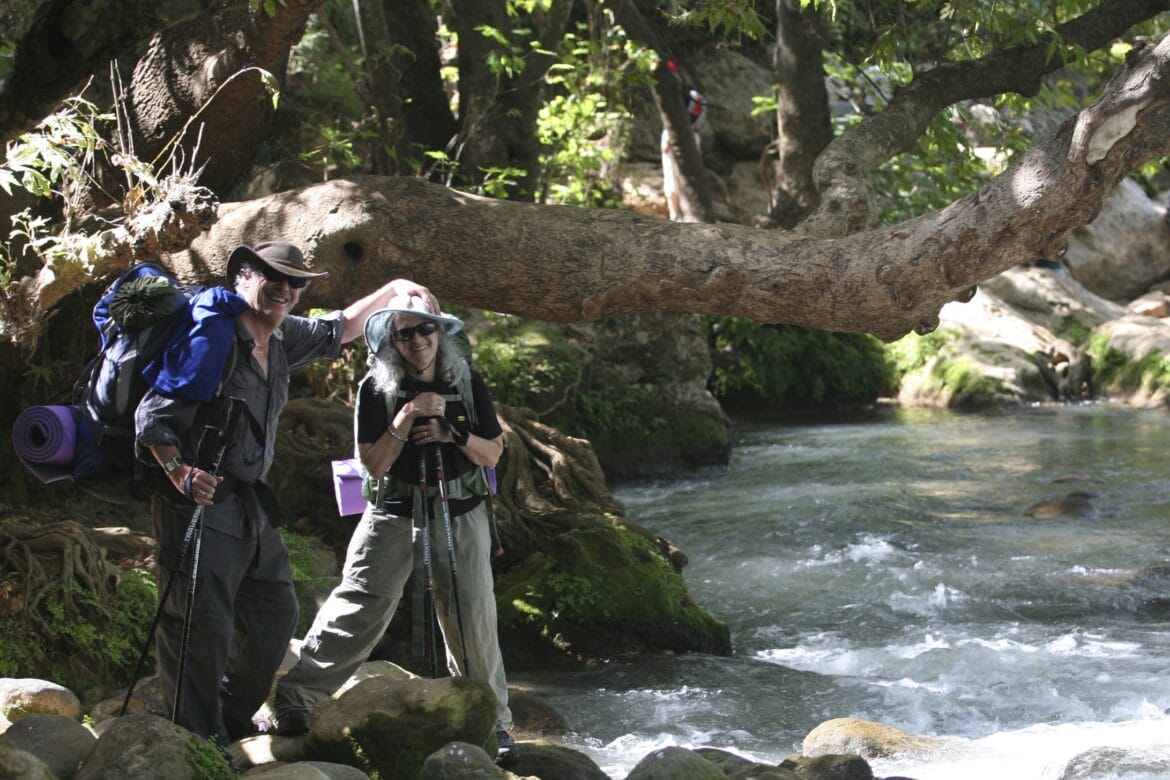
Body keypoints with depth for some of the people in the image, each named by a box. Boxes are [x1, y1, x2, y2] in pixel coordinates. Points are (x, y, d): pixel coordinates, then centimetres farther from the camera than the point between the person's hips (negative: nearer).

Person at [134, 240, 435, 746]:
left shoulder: (281, 339, 9)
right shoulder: (212, 337, -16)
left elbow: (334, 332, 30)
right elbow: (152, 417, -18)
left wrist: (393, 290, 26)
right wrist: (180, 472, -31)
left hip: (250, 504, 9)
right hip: (200, 502, -9)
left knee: (274, 615, 15)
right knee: (201, 628, -11)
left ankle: (233, 726, 29)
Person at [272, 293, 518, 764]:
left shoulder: (467, 384, 1)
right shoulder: (377, 389, -5)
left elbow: (493, 455, 3)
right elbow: (373, 464, -9)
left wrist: (450, 433, -14)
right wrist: (405, 418, -21)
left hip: (460, 516, 2)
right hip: (395, 513, -1)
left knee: (473, 619, 1)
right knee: (357, 610, -8)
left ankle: (493, 723, 14)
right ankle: (294, 696, -1)